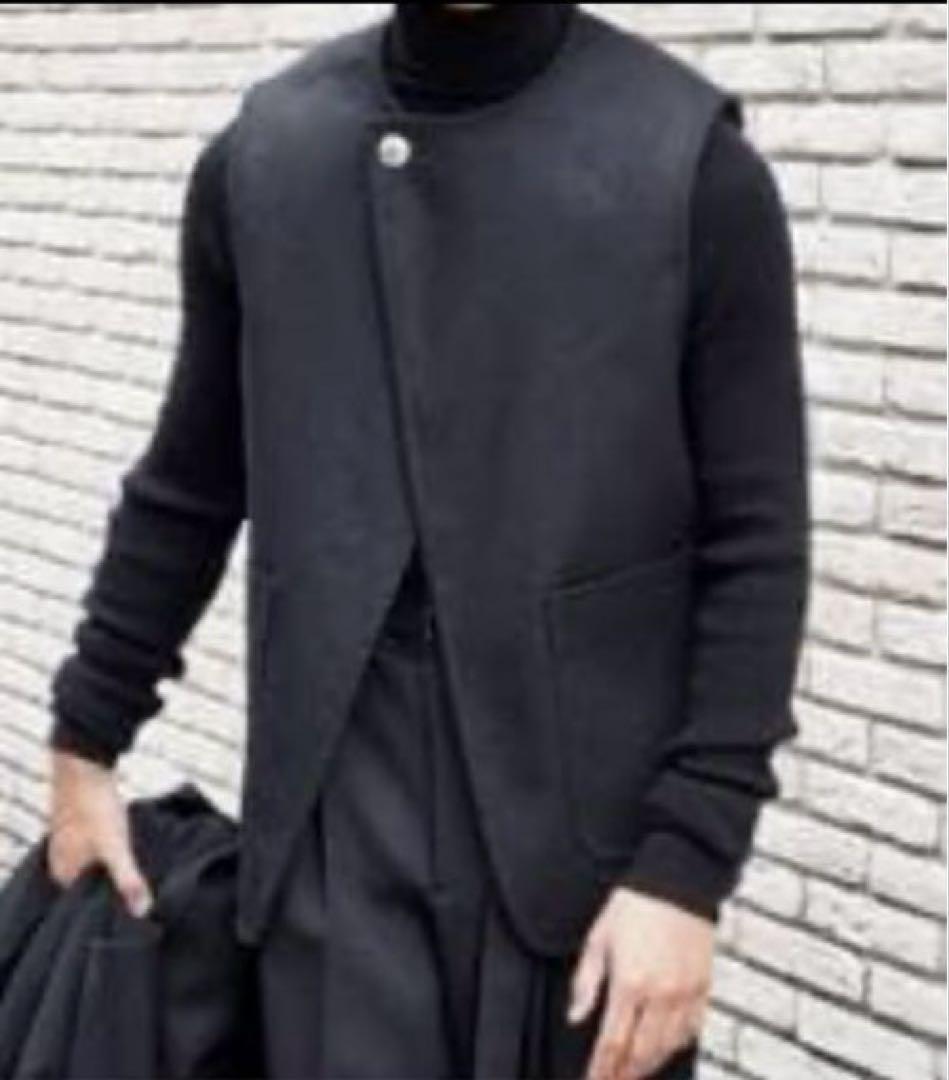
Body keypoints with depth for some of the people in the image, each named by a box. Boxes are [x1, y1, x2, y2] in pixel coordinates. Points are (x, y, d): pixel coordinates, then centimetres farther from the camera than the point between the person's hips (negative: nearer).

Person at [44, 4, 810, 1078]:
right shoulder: (260, 153, 4)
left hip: (589, 825, -2)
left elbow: (754, 547, -6)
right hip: (338, 822, 2)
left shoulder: (691, 161, -7)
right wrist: (88, 732, 16)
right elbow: (188, 491, 14)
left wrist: (688, 858, -11)